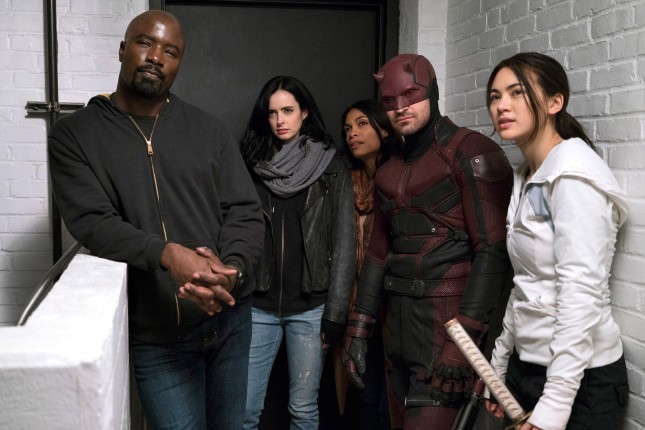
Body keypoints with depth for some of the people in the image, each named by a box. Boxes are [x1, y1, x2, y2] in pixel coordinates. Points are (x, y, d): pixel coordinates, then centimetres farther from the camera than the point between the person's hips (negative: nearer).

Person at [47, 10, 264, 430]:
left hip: (231, 318, 3)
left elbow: (246, 211, 1)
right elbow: (92, 221, -14)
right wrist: (168, 254, -30)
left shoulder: (210, 130, 5)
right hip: (157, 336, -3)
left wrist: (232, 270, -20)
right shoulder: (75, 135, -2)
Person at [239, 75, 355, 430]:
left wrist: (335, 313, -6)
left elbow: (343, 244, -1)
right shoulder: (252, 164, 6)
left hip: (310, 306, -1)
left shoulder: (331, 168, 2)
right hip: (257, 305, 1)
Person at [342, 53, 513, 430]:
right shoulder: (390, 172, 15)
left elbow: (493, 250, -14)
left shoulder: (471, 154, -7)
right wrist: (359, 332, 12)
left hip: (447, 323, -7)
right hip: (400, 324, 7)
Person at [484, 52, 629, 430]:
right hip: (528, 365, 8)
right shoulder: (528, 177, 9)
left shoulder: (573, 171, -16)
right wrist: (500, 366, 14)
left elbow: (582, 291, -23)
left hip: (579, 377, -8)